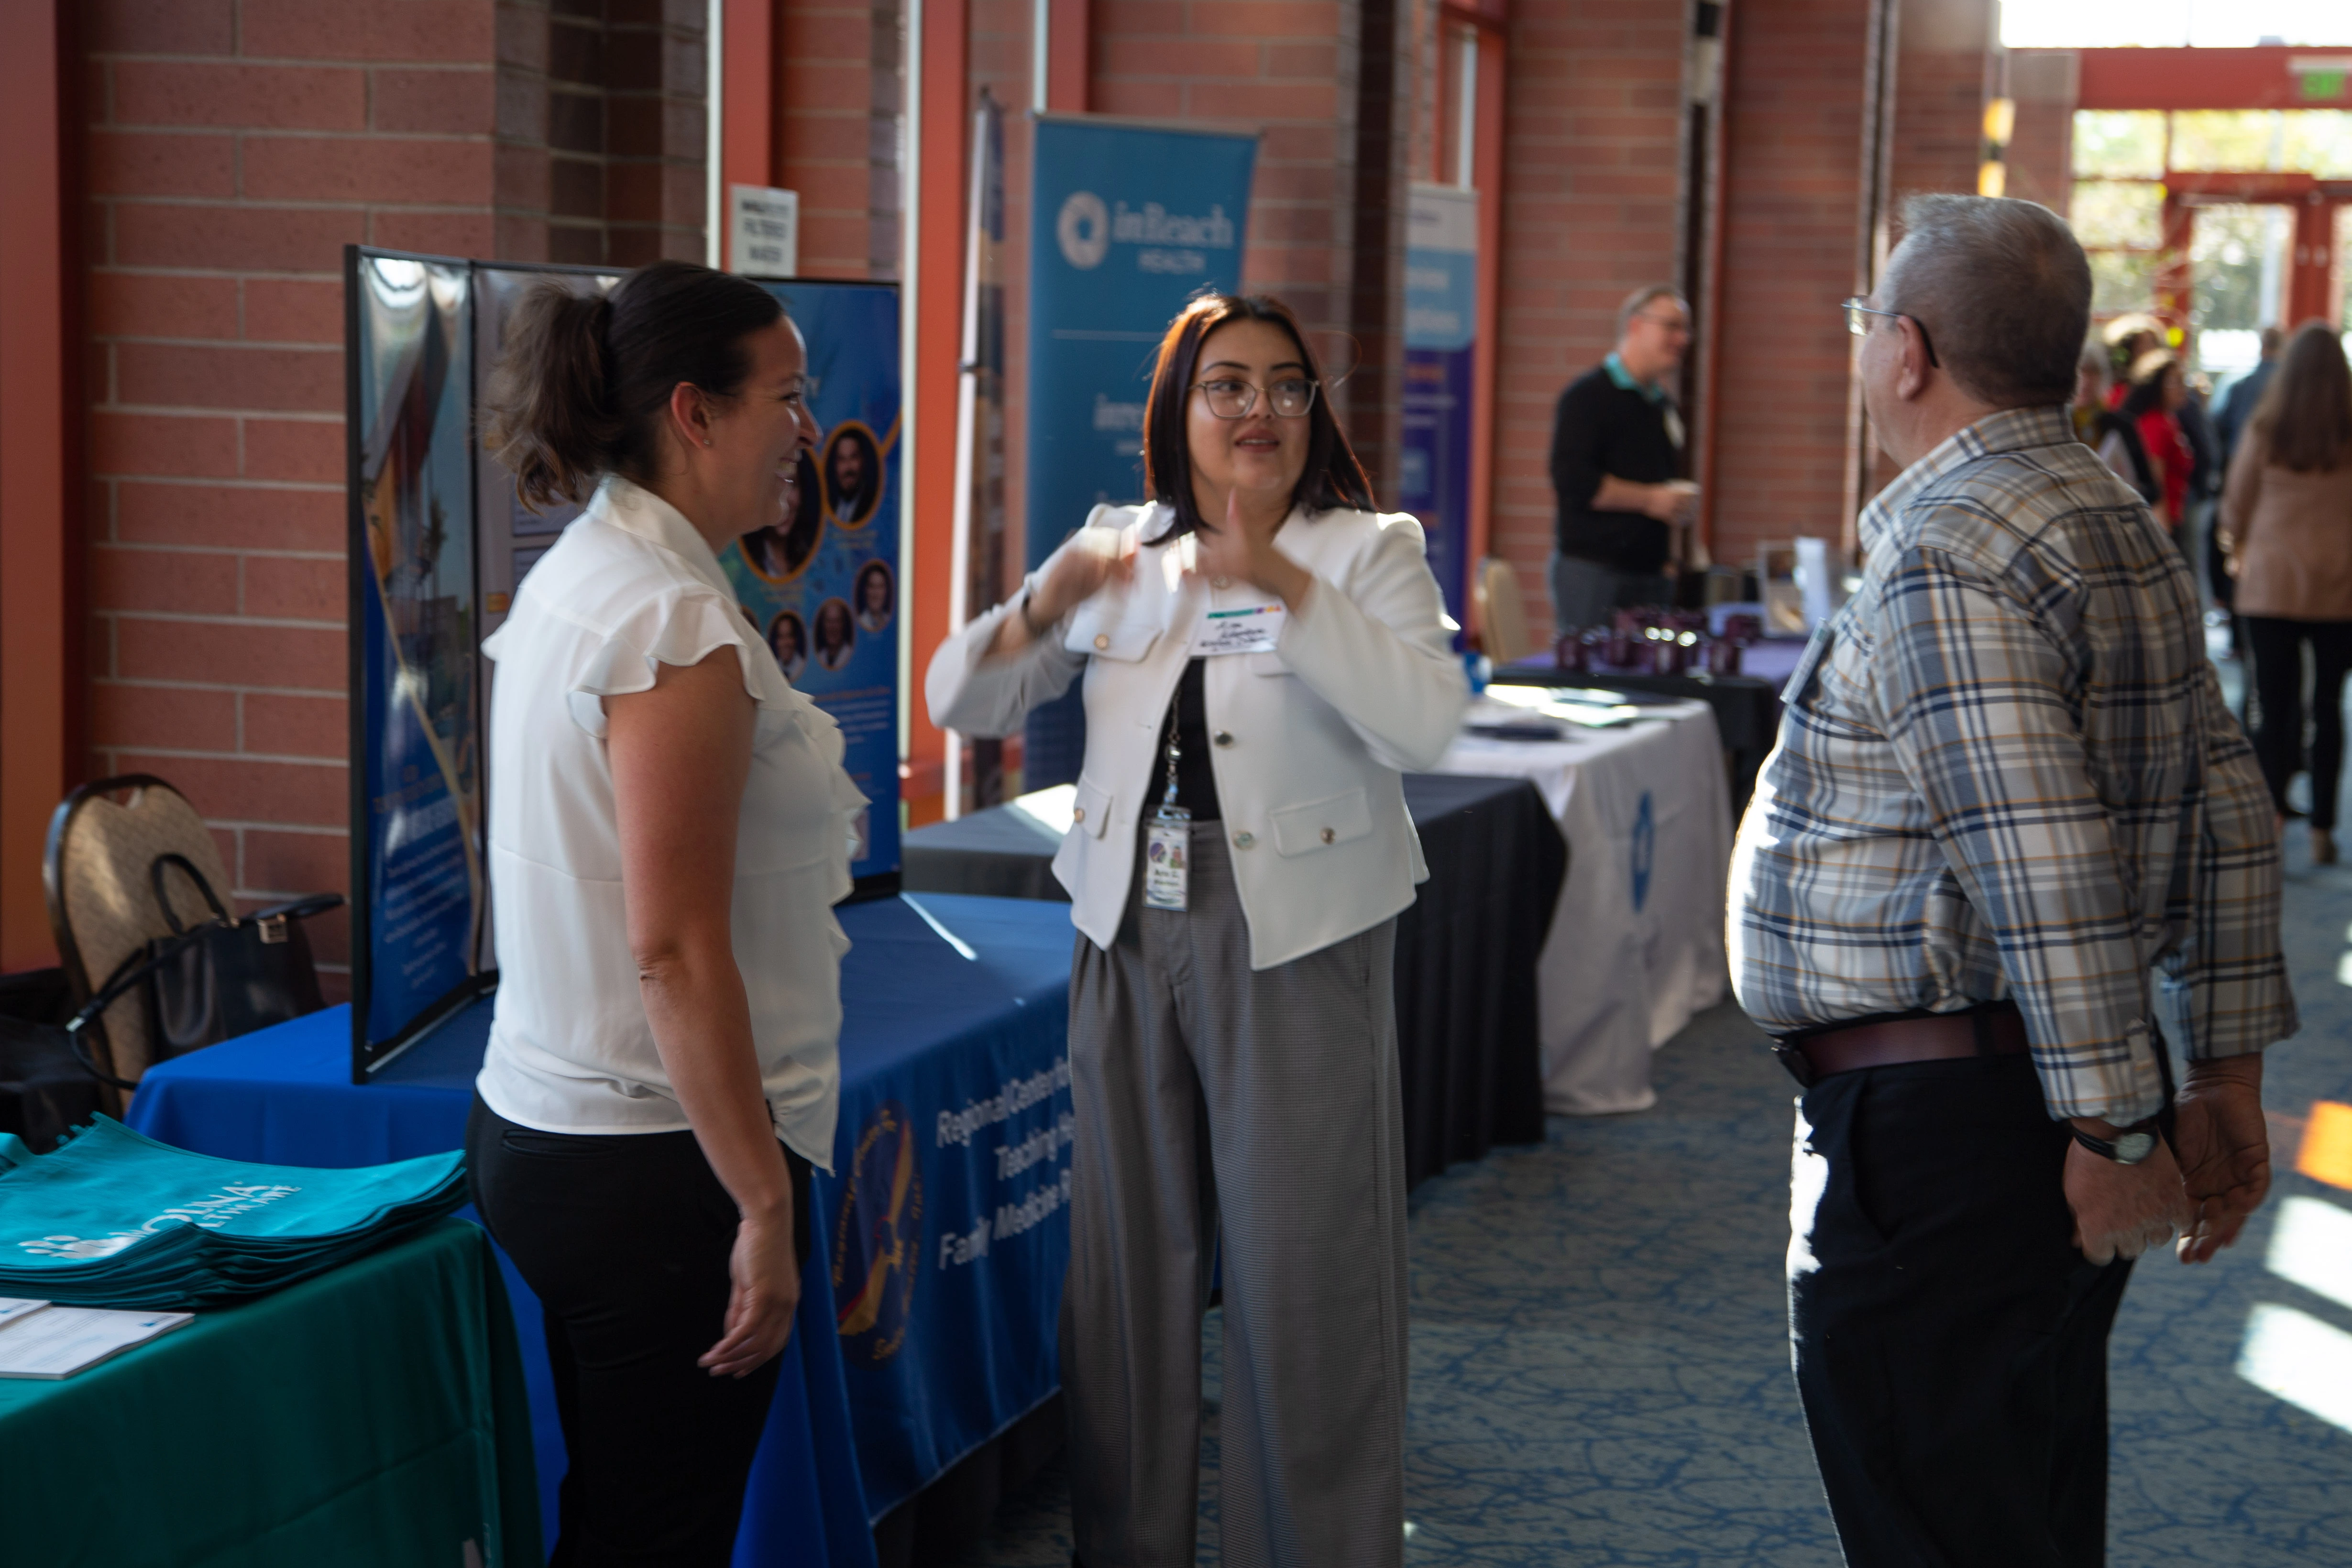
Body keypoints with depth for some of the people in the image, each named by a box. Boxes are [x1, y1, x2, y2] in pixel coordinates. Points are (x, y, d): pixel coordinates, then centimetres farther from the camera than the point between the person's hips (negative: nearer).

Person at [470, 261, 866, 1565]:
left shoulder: (569, 581, 10)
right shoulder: (676, 624, -20)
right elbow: (675, 952, -23)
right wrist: (765, 1206, -19)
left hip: (539, 1130, 10)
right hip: (656, 1164, -9)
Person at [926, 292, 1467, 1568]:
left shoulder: (1368, 553, -1)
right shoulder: (1116, 553, 10)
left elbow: (1425, 724, -18)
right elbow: (963, 704, 9)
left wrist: (1290, 588, -25)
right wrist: (1041, 611, -11)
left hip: (1293, 946, -4)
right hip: (1131, 936, 4)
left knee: (1299, 1273, 0)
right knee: (1130, 1261, 11)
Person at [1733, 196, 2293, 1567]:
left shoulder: (1945, 557, -18)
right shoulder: (2122, 528, 13)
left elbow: (2046, 868, -25)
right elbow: (2229, 813, 13)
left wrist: (2118, 1127, -21)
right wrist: (2227, 1074, 15)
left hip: (1931, 1136, -10)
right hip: (2042, 1103, 10)